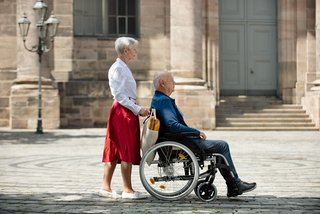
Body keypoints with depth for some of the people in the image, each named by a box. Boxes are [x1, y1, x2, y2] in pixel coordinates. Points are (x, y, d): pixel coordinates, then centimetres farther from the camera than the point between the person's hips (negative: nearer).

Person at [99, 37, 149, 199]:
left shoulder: (123, 68, 18)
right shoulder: (117, 68, -12)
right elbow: (119, 95, -18)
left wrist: (138, 109, 12)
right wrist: (138, 109, -19)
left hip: (127, 111, 10)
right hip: (122, 111, -10)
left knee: (115, 150, 9)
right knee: (127, 150, -7)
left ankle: (105, 187, 11)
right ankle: (127, 190, -5)